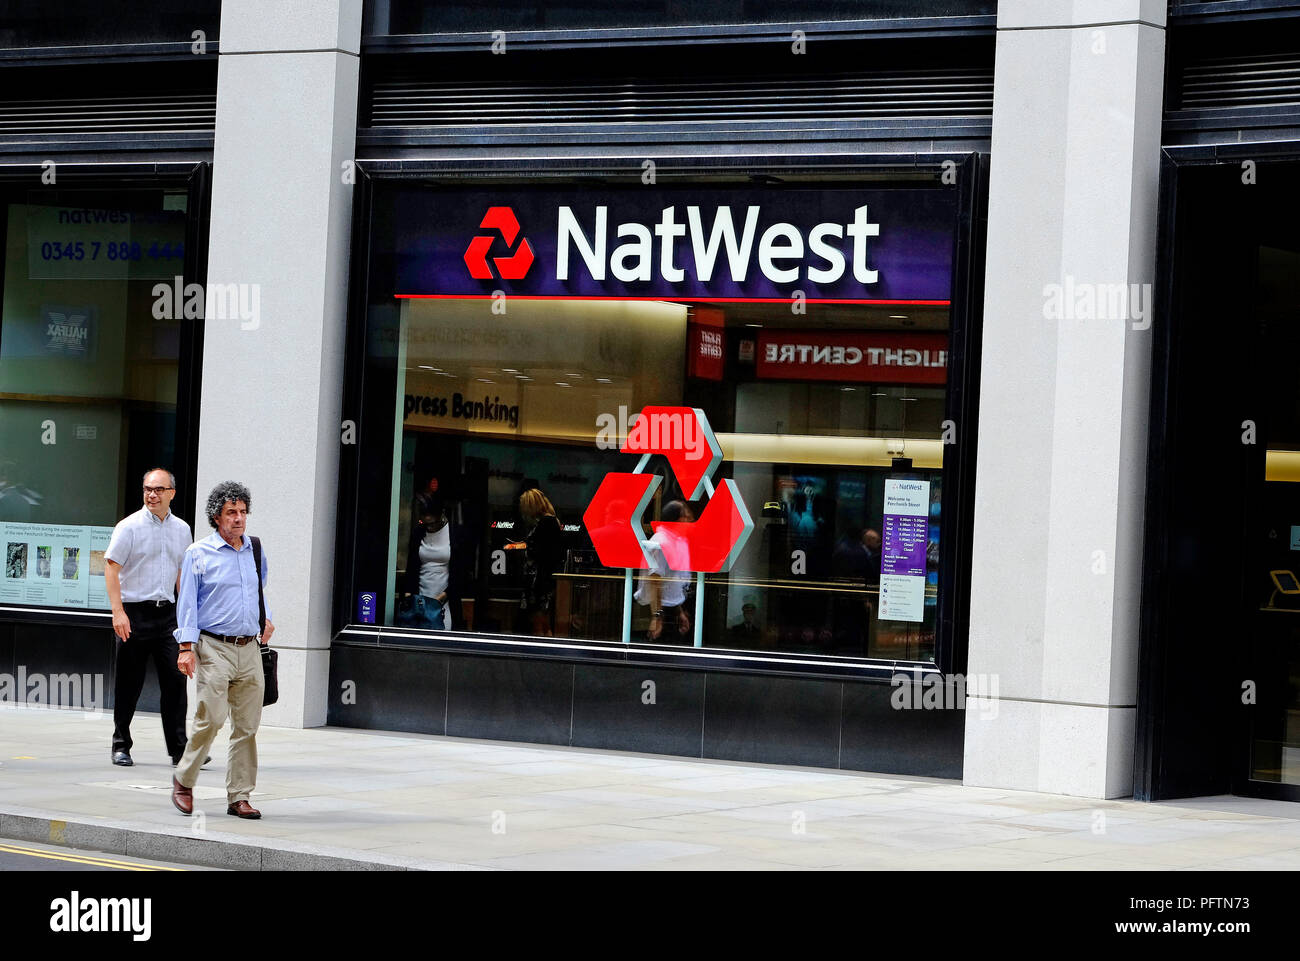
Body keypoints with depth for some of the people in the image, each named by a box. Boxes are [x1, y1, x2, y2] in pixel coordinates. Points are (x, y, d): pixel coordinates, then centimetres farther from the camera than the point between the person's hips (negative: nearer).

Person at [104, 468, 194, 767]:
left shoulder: (181, 529, 12)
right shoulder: (129, 526, -4)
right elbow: (111, 567, -8)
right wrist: (118, 611, -17)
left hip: (167, 611, 4)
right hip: (134, 612, -4)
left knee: (175, 678, -4)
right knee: (128, 683, 3)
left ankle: (179, 748, -1)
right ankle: (121, 745, 15)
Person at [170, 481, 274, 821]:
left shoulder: (255, 551, 14)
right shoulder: (199, 554, 0)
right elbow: (187, 602, -2)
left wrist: (266, 618, 13)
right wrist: (186, 647, -9)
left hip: (249, 649, 5)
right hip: (214, 648, -5)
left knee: (247, 726, 2)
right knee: (211, 719, -12)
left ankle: (239, 796, 8)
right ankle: (184, 781, 9)